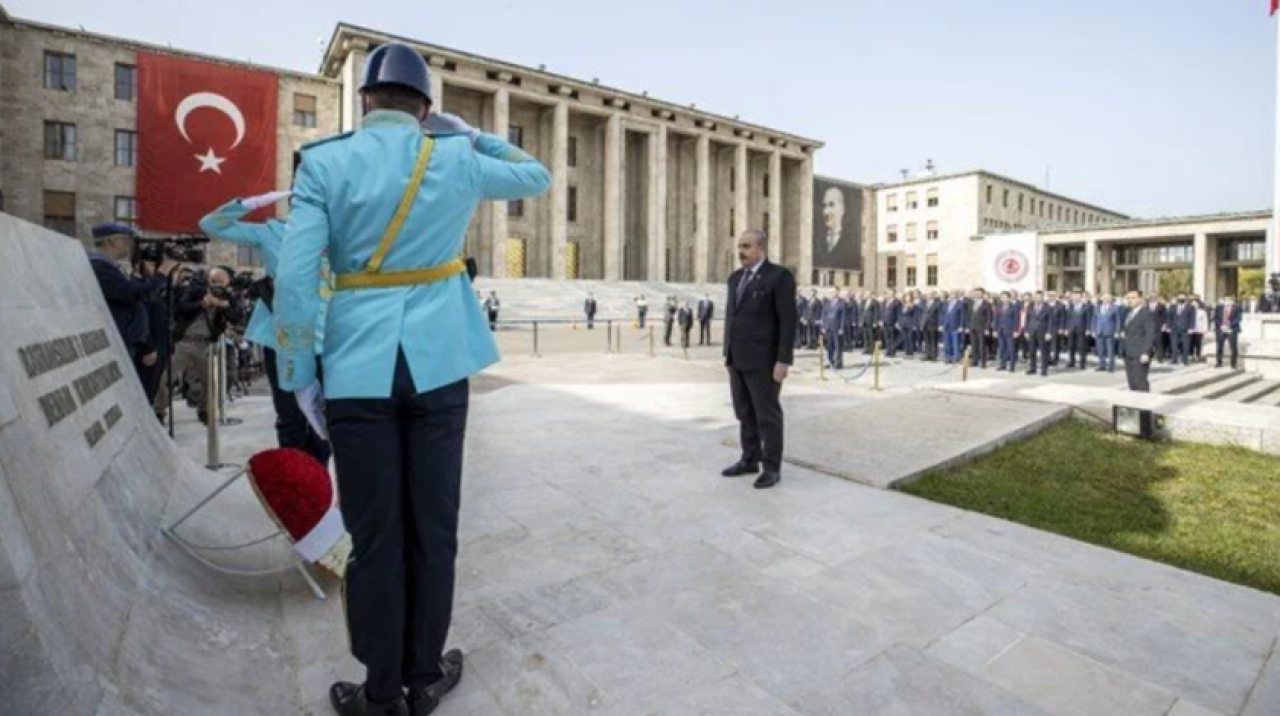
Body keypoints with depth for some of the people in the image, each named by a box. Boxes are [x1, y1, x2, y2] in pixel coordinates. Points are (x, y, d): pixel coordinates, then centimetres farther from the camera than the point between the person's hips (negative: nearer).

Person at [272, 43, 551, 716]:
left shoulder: (324, 162, 1)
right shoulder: (456, 160, 5)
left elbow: (295, 279, -6)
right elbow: (536, 177, 23)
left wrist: (297, 375, 1)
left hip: (360, 368, 0)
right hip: (438, 364, 1)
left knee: (375, 535, 9)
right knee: (432, 527, 11)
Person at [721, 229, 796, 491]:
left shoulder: (780, 276, -10)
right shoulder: (736, 277, 13)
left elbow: (788, 322, -14)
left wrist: (783, 361, -18)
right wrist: (728, 352, 14)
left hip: (763, 359, -7)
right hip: (738, 358, 7)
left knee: (768, 415, 1)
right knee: (745, 414, 13)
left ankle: (772, 468, 11)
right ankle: (749, 460, 25)